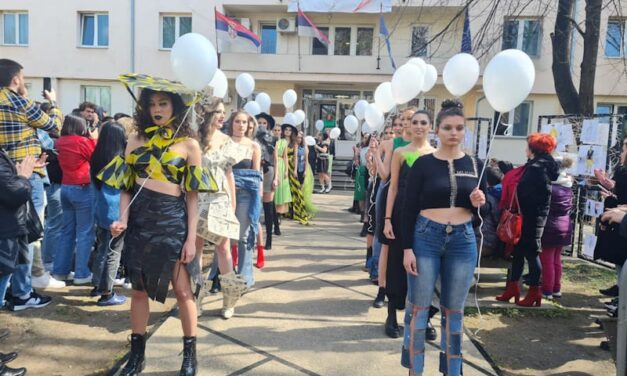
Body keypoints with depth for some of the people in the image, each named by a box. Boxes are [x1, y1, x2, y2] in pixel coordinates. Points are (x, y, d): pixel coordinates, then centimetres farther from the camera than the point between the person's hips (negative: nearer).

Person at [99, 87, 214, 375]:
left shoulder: (189, 144, 0)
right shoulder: (136, 140, 8)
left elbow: (192, 195, -1)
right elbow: (126, 186, 8)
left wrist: (191, 237, -6)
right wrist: (123, 218, -9)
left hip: (172, 220, -2)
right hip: (140, 219, 3)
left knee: (183, 290, 2)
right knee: (139, 288, 11)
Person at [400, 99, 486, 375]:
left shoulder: (475, 165, 6)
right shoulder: (423, 163, -3)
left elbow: (481, 208, 14)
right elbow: (409, 209, -5)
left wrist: (479, 203, -9)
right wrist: (407, 248, -11)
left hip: (463, 241, 3)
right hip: (426, 238, -2)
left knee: (454, 311, 12)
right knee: (418, 307, 4)